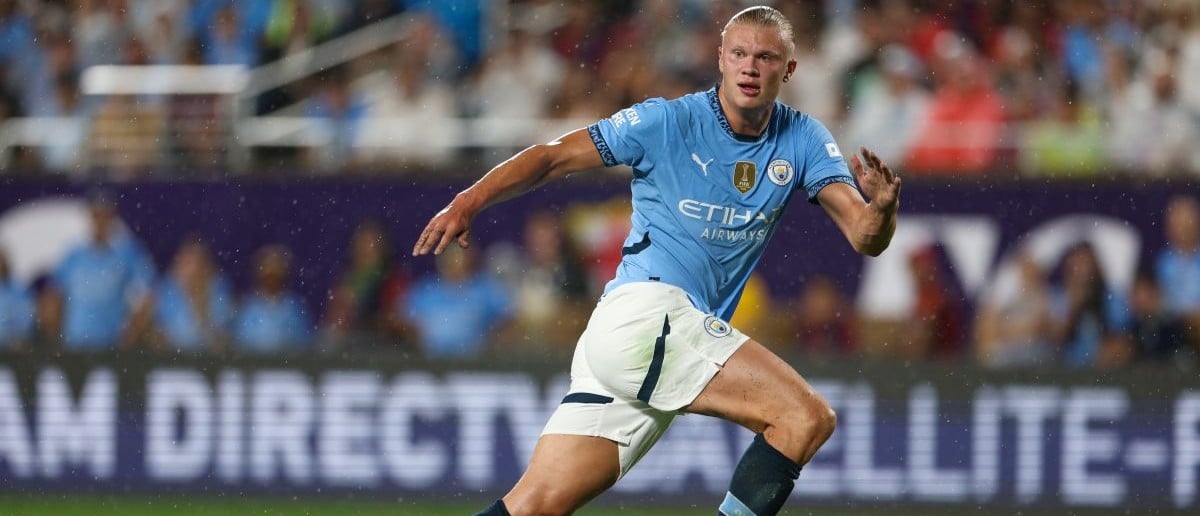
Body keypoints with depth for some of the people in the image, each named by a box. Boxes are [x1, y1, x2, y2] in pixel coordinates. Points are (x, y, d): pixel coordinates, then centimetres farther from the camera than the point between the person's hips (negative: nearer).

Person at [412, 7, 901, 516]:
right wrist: (469, 201, -12)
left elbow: (864, 238, 3)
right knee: (807, 417, -20)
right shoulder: (666, 122, -3)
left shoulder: (802, 140, 10)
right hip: (643, 312, -6)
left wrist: (881, 209, -20)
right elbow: (553, 157, 1)